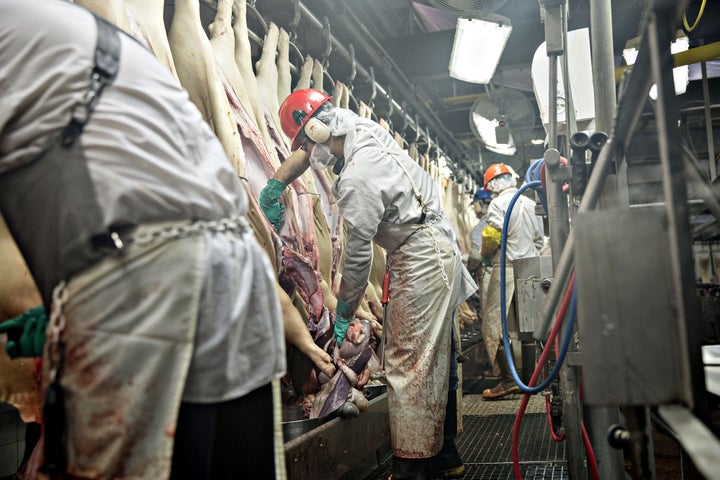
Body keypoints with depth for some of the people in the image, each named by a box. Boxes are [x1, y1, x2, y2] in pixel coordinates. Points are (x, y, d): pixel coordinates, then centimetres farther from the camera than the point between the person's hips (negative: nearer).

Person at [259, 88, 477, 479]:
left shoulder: (357, 179, -22)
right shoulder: (365, 131, 5)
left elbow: (358, 257, -17)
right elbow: (304, 153, 23)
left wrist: (343, 316, -5)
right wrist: (273, 189, 17)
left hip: (421, 259, -10)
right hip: (435, 250, 10)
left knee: (407, 362, -7)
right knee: (435, 360, 15)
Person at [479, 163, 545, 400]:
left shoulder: (498, 204, -8)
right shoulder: (531, 203, 14)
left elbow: (492, 237, -15)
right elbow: (540, 239, 15)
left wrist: (484, 254, 4)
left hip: (507, 268, -7)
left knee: (494, 325, -2)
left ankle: (508, 380, -5)